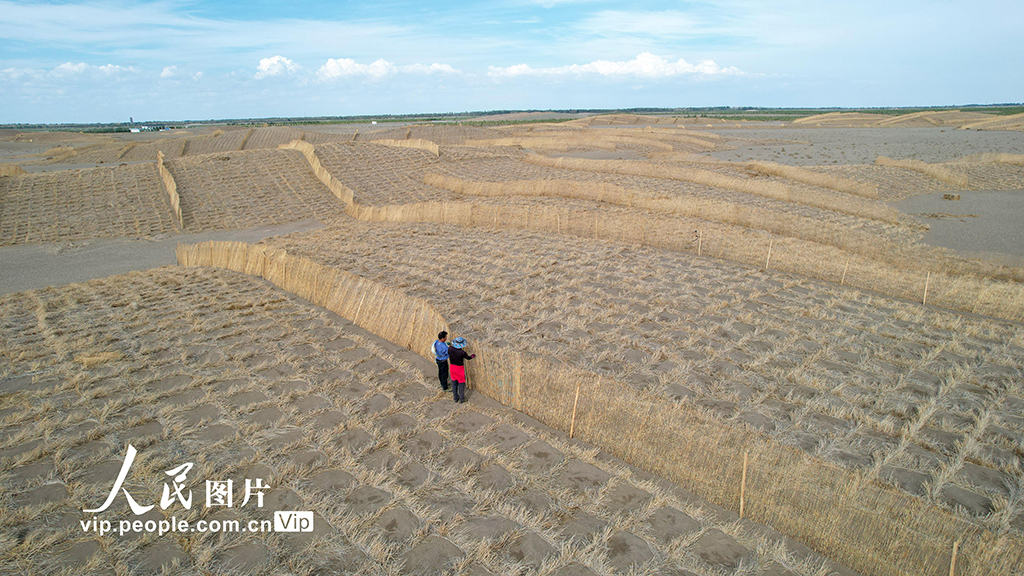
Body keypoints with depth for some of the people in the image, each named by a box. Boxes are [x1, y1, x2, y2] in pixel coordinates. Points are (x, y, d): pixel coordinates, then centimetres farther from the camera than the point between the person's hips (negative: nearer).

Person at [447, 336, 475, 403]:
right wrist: (473, 355, 15)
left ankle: (456, 398, 29)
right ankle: (461, 399, 20)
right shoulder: (462, 352, -26)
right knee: (461, 383, 11)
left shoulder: (450, 348, -16)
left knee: (454, 382, 18)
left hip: (452, 367, 5)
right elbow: (468, 358, -7)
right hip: (460, 368, -5)